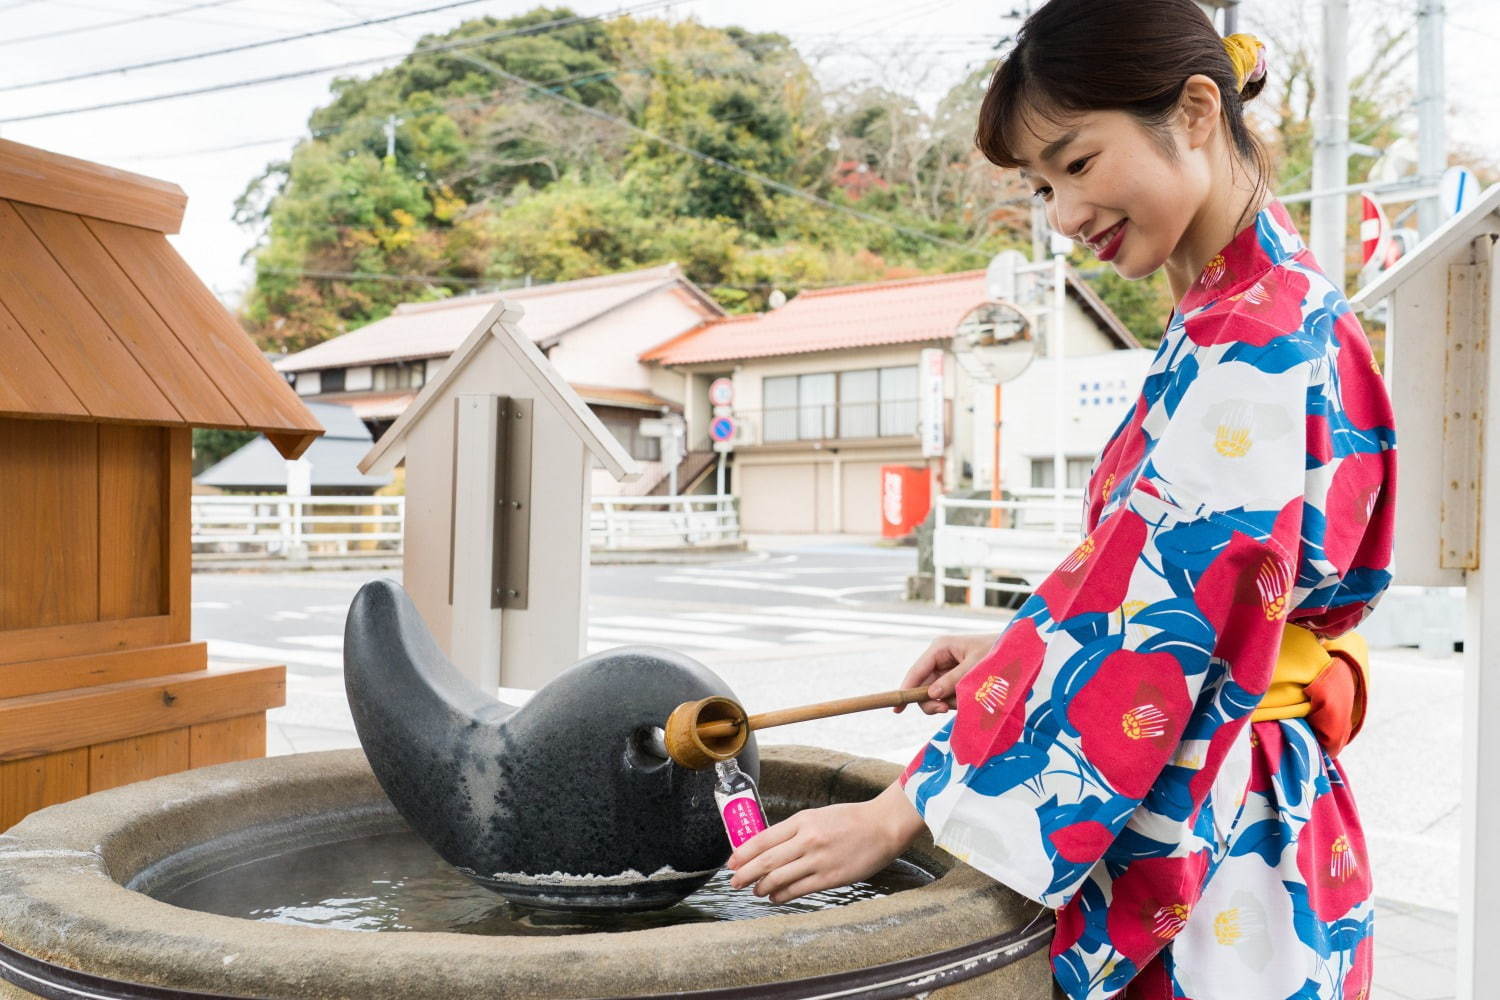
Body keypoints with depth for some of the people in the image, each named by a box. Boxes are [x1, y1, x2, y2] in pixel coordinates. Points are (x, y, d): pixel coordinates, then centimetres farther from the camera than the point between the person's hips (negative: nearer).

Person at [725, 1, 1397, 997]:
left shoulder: (1253, 333, -21)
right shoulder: (1280, 306, 9)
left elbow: (1149, 609, -25)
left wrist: (900, 814, -22)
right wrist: (1010, 653, 6)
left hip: (1211, 843, -9)